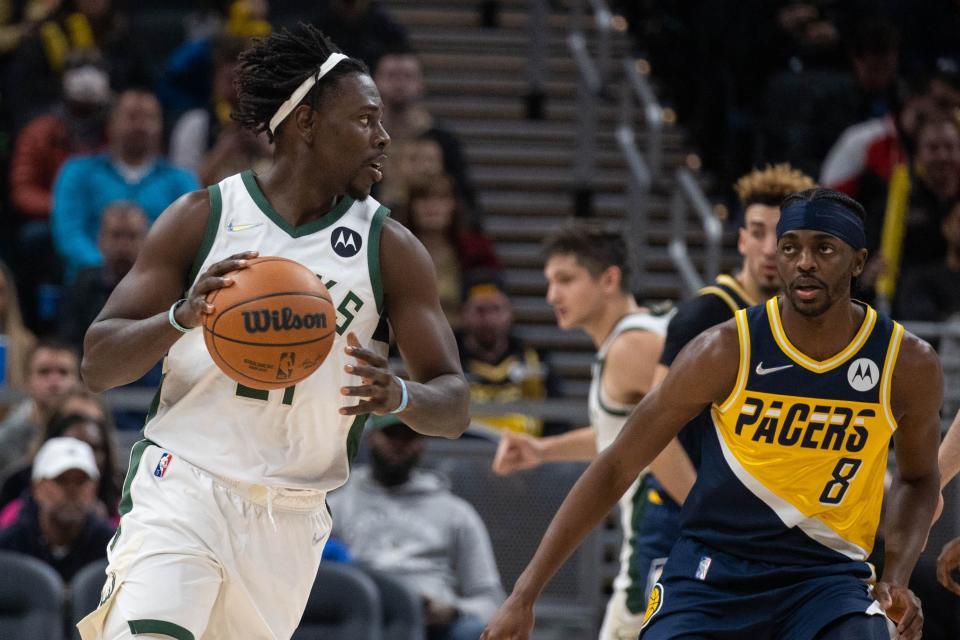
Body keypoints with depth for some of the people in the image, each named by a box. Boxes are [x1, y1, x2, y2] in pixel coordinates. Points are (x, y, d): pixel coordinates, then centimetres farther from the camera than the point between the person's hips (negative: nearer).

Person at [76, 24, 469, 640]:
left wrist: (398, 396, -22)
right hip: (183, 489, -3)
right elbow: (98, 363, -2)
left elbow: (455, 407, 1)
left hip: (292, 518, 3)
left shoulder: (390, 249, 2)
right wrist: (183, 316, -22)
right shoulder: (203, 217, -1)